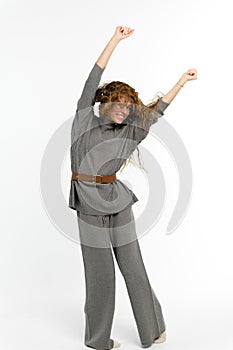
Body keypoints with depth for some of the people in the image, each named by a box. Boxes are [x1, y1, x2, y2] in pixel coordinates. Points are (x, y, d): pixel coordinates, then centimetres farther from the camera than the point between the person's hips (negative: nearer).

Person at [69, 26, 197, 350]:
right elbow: (94, 80, -4)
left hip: (119, 207, 3)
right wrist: (116, 39, -6)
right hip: (91, 210, -3)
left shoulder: (125, 134, 8)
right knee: (100, 275, 6)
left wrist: (181, 81, 12)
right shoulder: (84, 122, 1)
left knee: (134, 269, 9)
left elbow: (155, 112, 12)